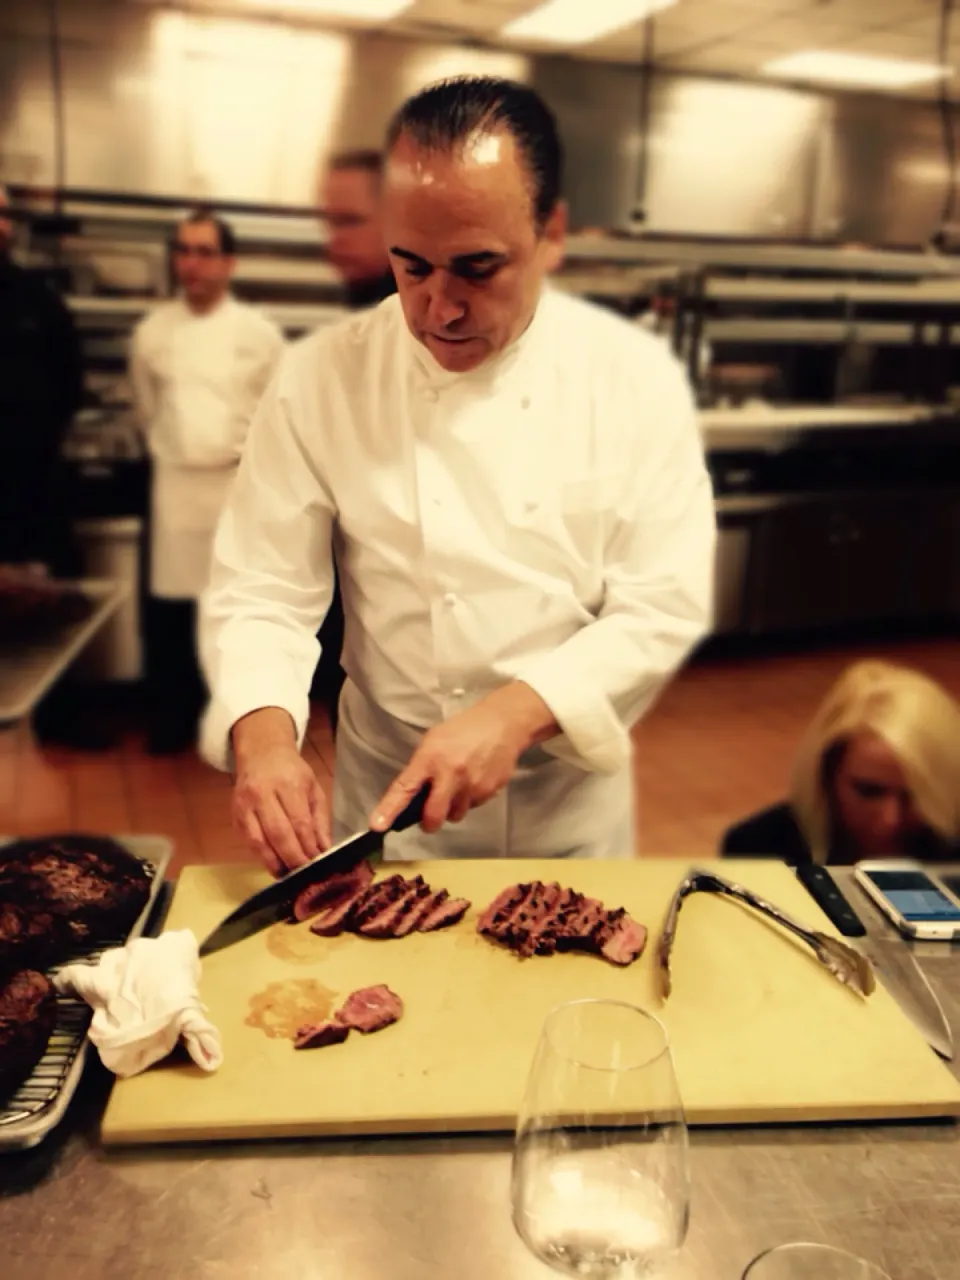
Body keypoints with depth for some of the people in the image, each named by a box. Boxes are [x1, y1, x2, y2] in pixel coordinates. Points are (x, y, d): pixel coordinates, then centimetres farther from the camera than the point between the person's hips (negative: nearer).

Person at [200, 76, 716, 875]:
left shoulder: (637, 379, -12)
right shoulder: (323, 379, -12)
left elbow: (663, 607, -14)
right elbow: (262, 590, -10)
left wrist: (516, 711, -27)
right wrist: (264, 735, -28)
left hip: (575, 787, 1)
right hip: (384, 779, 0)